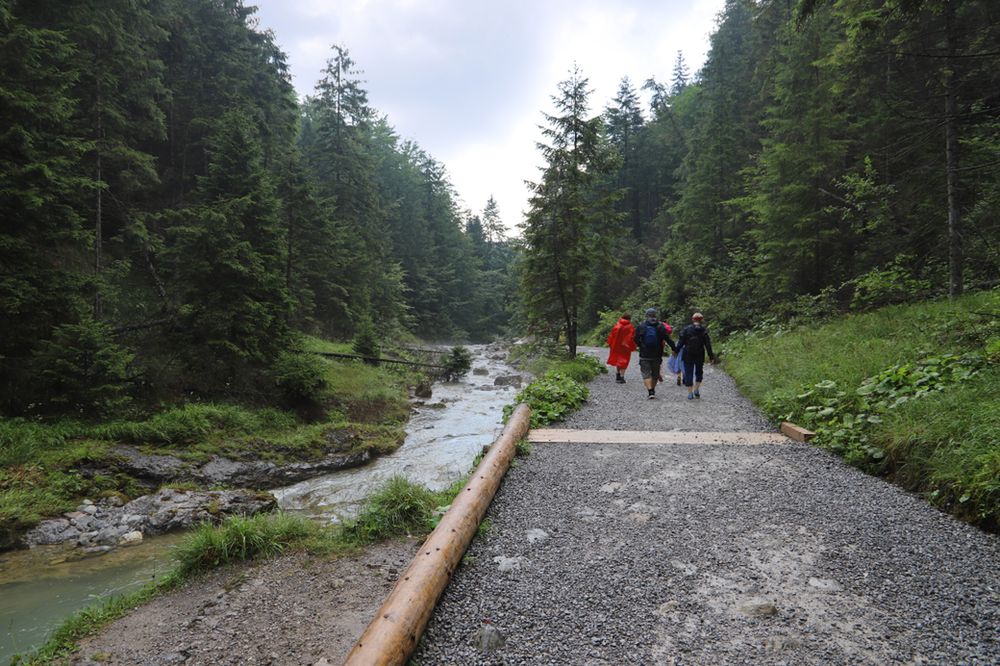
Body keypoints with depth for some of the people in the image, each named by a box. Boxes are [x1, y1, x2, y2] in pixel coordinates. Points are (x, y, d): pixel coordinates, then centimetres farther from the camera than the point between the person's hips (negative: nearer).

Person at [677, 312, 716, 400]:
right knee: (699, 372, 20)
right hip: (700, 356, 1)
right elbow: (708, 344, -3)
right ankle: (696, 389, 9)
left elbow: (681, 341, -5)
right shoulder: (704, 330, -4)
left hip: (688, 356, -1)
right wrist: (711, 356, 1)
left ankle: (690, 393, 0)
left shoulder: (686, 329, -4)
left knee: (688, 373, 4)